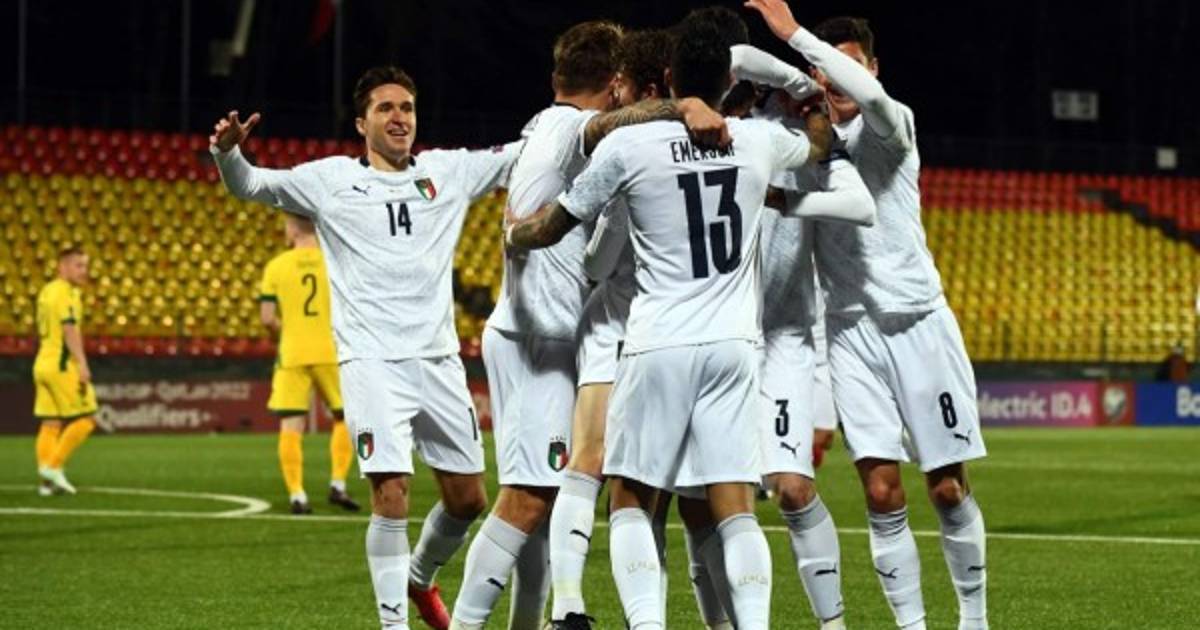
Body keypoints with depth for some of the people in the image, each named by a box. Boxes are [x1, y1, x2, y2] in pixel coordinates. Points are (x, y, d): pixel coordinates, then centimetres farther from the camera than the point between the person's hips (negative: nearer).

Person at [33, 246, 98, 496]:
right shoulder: (67, 293, -11)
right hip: (62, 365, -9)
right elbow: (70, 330, -21)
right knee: (85, 419, -3)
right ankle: (53, 466, -7)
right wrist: (82, 365, -27)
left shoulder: (46, 291, 17)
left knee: (50, 424, 7)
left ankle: (47, 480, 2)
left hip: (43, 363, 9)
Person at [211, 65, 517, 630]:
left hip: (438, 358, 4)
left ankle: (420, 577, 38)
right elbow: (250, 186, 3)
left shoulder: (449, 171, 11)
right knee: (391, 496, -15)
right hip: (372, 361, -4)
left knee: (467, 498, 10)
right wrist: (227, 151, -18)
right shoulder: (331, 179, 5)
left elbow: (525, 154, 11)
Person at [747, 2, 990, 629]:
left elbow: (870, 95, -28)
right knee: (882, 492, -7)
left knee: (948, 488, 2)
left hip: (918, 321, -2)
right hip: (850, 329, 2)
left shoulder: (889, 125, -4)